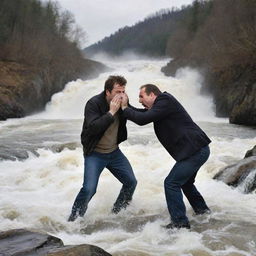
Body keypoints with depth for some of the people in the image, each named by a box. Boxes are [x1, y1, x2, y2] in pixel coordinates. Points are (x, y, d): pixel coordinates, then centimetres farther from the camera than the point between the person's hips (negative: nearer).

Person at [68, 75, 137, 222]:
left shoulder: (122, 103, -4)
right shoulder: (94, 104, -21)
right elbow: (92, 128, -32)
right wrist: (111, 112, -32)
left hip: (114, 152, 6)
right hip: (95, 153, -6)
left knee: (131, 182, 7)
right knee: (89, 189, -18)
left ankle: (117, 213, 28)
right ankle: (73, 220, 0)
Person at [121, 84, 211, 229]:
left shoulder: (165, 101, -14)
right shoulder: (161, 104, 17)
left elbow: (143, 119, -21)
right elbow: (141, 114, 23)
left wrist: (124, 108, -9)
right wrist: (127, 105, 7)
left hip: (195, 150, -11)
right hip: (198, 150, 11)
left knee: (171, 183, -9)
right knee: (185, 181, 27)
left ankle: (181, 222, -5)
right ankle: (202, 210, 43)